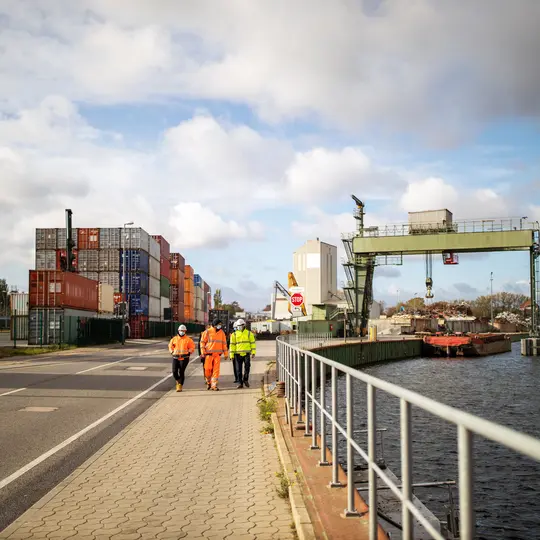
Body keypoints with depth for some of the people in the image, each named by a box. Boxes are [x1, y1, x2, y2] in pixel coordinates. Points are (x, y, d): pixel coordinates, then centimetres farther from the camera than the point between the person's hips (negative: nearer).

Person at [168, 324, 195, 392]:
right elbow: (170, 346, 20)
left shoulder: (188, 339, 2)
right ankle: (178, 381, 27)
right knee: (174, 371, -3)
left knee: (181, 372, -7)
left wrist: (189, 352, -6)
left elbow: (192, 347, 5)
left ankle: (180, 386, 2)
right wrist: (172, 352, 8)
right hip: (175, 358, 3)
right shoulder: (174, 339, 10)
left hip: (184, 358, -3)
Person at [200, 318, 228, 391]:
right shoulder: (208, 332, -2)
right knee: (208, 369, -2)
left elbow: (224, 343, 14)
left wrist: (225, 354, 11)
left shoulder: (221, 332, 9)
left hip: (218, 354, 3)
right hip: (209, 354, -2)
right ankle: (208, 382, 22)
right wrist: (203, 352, -8)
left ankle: (214, 385, 1)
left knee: (216, 370, -2)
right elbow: (202, 342, 0)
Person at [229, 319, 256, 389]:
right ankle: (240, 383, 9)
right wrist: (231, 355, 1)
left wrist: (253, 352, -3)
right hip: (238, 354, 1)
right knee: (239, 370, 1)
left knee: (247, 366, -17)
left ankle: (245, 379, 3)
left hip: (246, 353, -1)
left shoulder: (249, 333, 8)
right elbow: (232, 345, 7)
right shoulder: (234, 334, 8)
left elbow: (253, 343, 7)